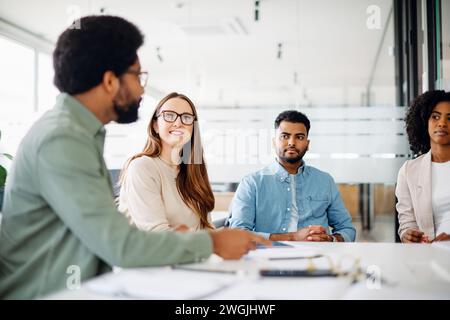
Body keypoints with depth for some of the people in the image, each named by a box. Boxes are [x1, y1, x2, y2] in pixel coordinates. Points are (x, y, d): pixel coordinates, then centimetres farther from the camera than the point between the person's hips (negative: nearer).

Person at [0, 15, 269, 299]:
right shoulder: (62, 140, -19)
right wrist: (210, 242, -13)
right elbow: (121, 245, -22)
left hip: (76, 288, 8)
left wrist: (170, 234, 1)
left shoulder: (79, 132, 10)